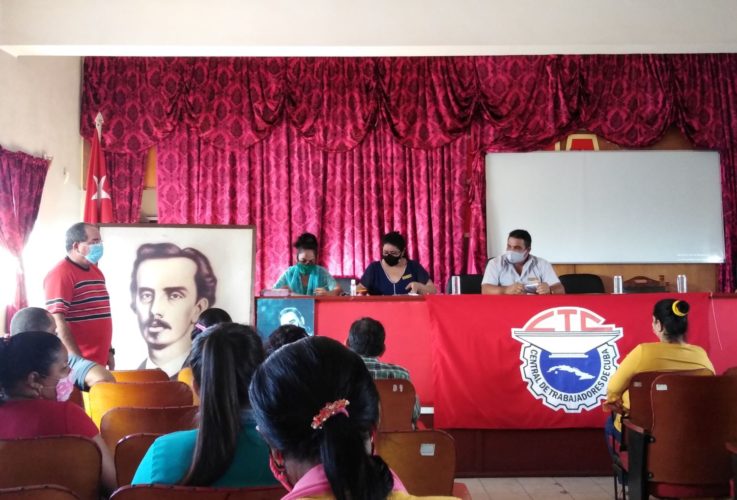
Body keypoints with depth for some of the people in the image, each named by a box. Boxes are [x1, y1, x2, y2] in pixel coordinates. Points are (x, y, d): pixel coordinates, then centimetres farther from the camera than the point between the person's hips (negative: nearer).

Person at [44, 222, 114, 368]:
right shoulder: (61, 274, -13)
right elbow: (57, 321, -19)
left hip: (98, 362, 8)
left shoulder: (96, 272, 14)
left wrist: (109, 351, 18)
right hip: (75, 364, -8)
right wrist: (78, 360, -22)